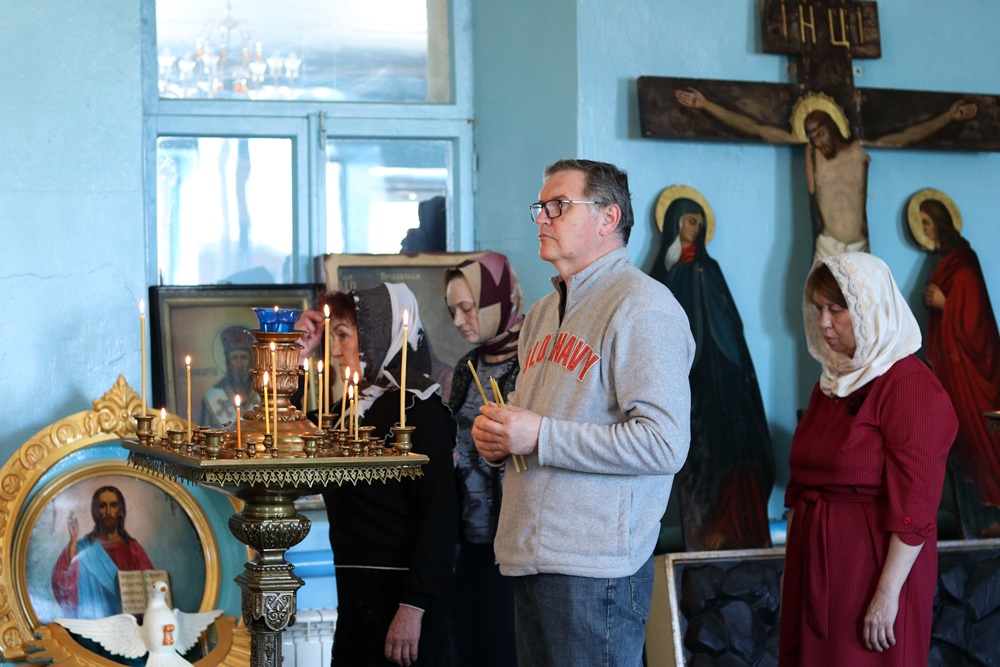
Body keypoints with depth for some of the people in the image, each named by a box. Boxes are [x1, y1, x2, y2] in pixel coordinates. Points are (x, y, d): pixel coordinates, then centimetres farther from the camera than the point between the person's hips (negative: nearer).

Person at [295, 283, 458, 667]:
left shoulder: (419, 409, -12)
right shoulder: (354, 406, 12)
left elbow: (439, 516, -18)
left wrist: (414, 607, -24)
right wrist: (299, 356, 10)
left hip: (401, 593, -8)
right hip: (356, 593, 8)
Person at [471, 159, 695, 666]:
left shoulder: (642, 306, -11)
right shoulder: (543, 314, 19)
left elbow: (665, 444, -21)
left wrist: (541, 437, -20)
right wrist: (497, 439, 7)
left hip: (594, 571, -8)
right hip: (529, 559, 9)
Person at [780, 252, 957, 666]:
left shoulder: (910, 387, -13)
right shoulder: (832, 381, 12)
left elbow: (915, 508, -17)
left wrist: (887, 593, -20)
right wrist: (793, 567, 12)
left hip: (875, 565, -7)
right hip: (813, 565, 7)